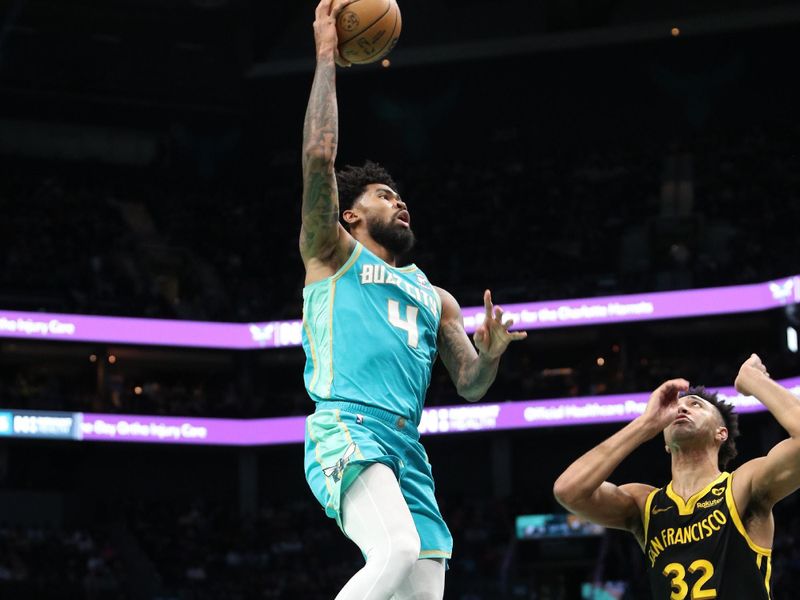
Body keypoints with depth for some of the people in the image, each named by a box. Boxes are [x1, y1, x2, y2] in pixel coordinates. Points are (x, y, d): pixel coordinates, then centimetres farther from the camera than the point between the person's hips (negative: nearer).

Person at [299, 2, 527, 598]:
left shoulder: (434, 298, 31)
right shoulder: (333, 253, 15)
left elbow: (470, 386, 23)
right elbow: (320, 155, 1)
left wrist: (489, 356, 0)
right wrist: (327, 58, 5)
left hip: (406, 449, 7)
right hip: (346, 429, -6)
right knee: (398, 550, -32)